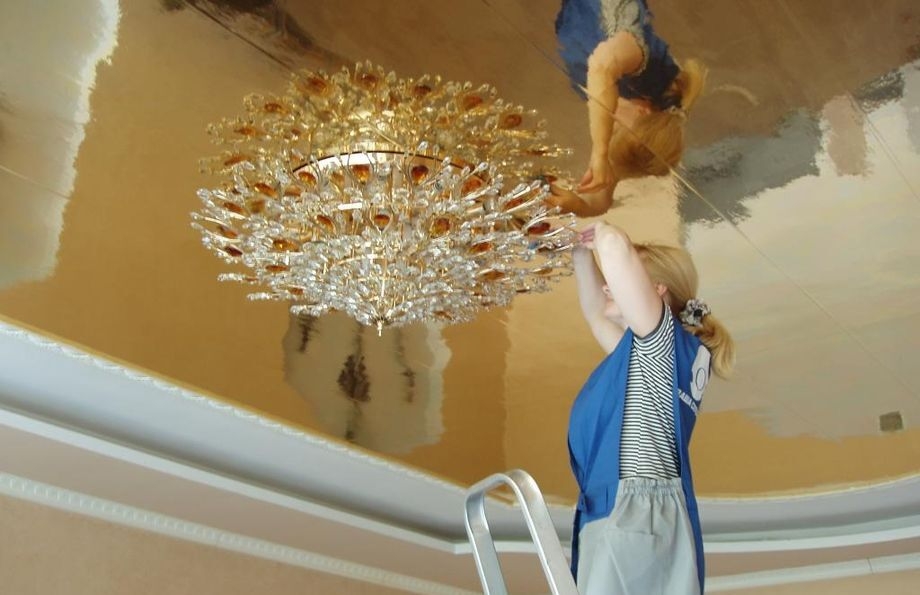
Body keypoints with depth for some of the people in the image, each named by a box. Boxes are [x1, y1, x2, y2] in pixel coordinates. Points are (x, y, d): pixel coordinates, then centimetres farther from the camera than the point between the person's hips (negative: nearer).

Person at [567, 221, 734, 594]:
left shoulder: (666, 337, -3)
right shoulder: (647, 355, 22)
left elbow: (616, 247, -16)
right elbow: (595, 311, 40)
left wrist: (606, 237, 5)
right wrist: (581, 253, 35)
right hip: (619, 516, 9)